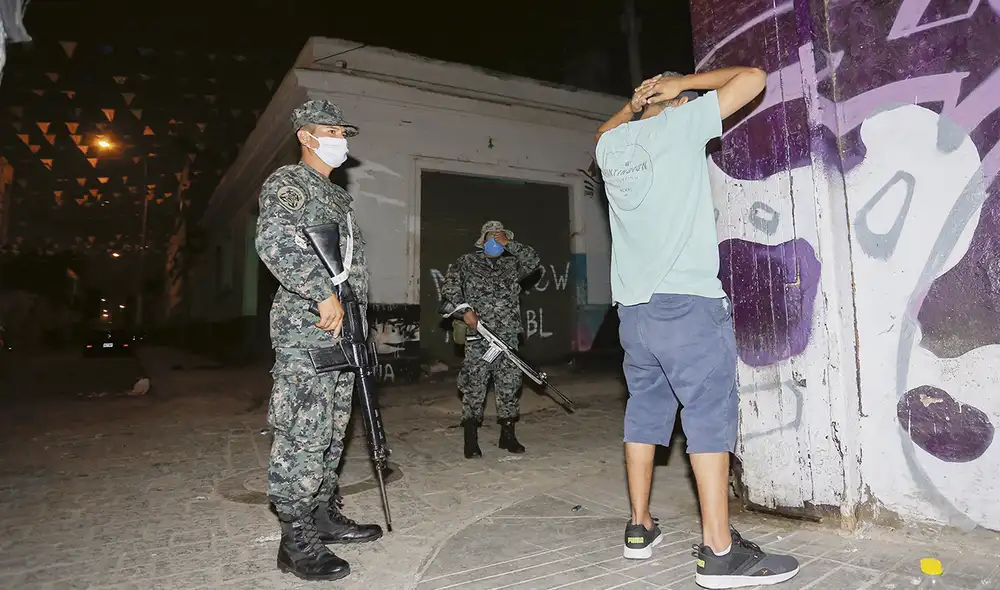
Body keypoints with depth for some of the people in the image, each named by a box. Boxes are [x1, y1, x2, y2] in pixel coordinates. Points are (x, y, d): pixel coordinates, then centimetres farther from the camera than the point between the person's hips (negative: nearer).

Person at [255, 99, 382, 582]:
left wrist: (357, 314, 19)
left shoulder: (338, 196, 24)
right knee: (303, 437, -5)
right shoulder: (287, 182, -3)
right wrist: (324, 295, -23)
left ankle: (324, 515, 25)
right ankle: (297, 542, 4)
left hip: (342, 330, 9)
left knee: (332, 432, 14)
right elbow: (273, 241, -21)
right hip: (304, 330, -9)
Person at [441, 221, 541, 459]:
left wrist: (509, 243, -3)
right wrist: (464, 309, -15)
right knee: (474, 387, -2)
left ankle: (507, 435, 18)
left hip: (508, 336, 3)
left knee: (509, 386, 6)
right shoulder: (466, 262, 9)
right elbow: (449, 287, -1)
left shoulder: (511, 264, 17)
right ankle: (471, 440, 6)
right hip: (477, 336, -3)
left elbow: (534, 260, 3)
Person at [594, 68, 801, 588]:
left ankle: (639, 527, 20)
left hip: (632, 306, 7)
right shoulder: (681, 124, 1)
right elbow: (753, 77, 8)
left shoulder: (611, 145, 16)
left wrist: (633, 106, 28)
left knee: (644, 410, 12)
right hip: (687, 301, -6)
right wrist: (682, 83, 13)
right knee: (710, 414, -4)